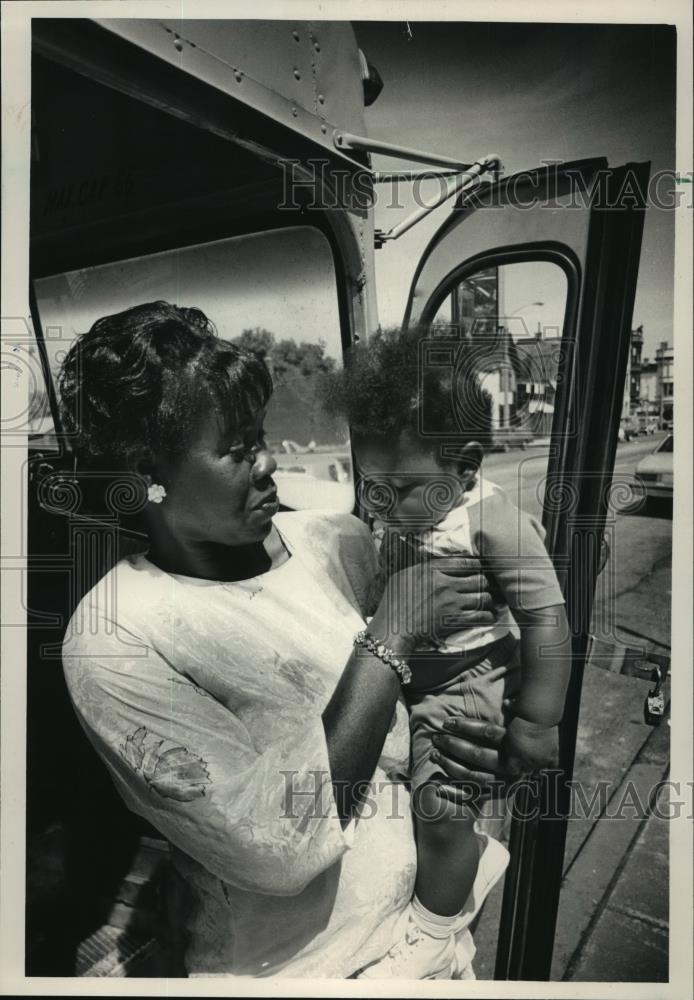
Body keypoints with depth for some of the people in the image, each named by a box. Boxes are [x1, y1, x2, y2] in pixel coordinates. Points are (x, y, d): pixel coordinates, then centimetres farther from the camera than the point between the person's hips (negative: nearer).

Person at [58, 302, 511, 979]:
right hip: (298, 959, -4)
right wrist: (390, 637, -25)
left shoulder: (337, 540, -7)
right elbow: (283, 847, -26)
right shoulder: (110, 640, -22)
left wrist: (448, 736, -15)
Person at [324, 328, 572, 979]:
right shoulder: (392, 518, -5)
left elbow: (546, 620, -20)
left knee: (437, 808, 3)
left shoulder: (495, 523, -25)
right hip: (406, 680, 7)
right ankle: (475, 854, 50)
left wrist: (536, 722, -17)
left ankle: (433, 932, 31)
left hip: (466, 687, -7)